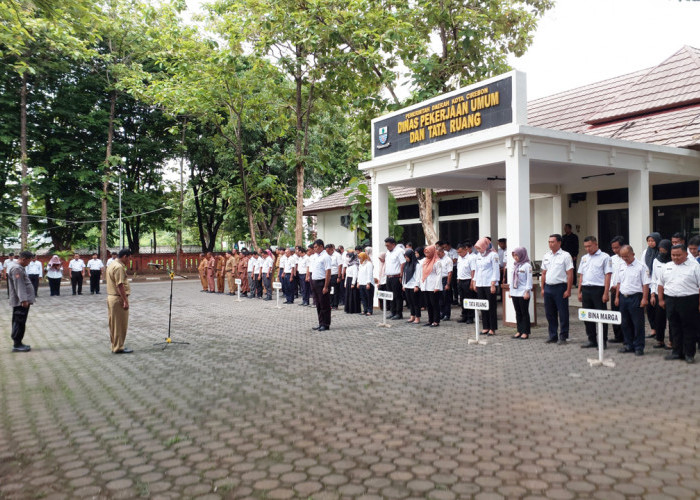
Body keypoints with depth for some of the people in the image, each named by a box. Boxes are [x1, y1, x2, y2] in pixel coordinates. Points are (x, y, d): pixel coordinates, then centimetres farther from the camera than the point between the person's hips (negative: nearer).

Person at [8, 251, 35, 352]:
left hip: (21, 301, 11)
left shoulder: (18, 266, 16)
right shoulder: (16, 269, -17)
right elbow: (19, 286, -23)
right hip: (21, 302, -11)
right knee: (20, 323, -6)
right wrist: (23, 300, -27)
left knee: (18, 323, 14)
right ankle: (17, 345, -1)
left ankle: (17, 343, 20)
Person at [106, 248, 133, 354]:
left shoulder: (112, 264, 13)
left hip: (111, 297, 10)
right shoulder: (119, 267, -19)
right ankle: (119, 347, 4)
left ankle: (115, 345, 22)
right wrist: (125, 301, -22)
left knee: (114, 324, 14)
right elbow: (120, 285, -23)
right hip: (118, 299, -10)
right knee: (120, 325, -2)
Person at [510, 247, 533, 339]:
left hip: (523, 293, -7)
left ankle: (525, 332, 4)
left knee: (524, 313, 0)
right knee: (518, 313, 10)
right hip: (514, 293, 7)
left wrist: (527, 291, -15)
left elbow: (529, 279, -11)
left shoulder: (527, 265, -7)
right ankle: (519, 331, 16)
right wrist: (510, 290, 16)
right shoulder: (515, 265, 14)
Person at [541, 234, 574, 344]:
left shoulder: (565, 256, -5)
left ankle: (563, 337, 8)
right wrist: (542, 288, 11)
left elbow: (570, 274, -9)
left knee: (563, 313, 0)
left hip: (560, 287, -6)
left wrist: (568, 290, -14)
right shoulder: (546, 256, 13)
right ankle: (552, 336, 20)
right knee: (550, 313, 10)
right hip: (548, 287, 6)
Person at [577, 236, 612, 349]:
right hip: (586, 289, 6)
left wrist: (606, 293, -14)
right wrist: (579, 292, 13)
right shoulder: (584, 258, 17)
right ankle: (592, 340, 18)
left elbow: (608, 275, -7)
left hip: (598, 289, -6)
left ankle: (603, 341, 7)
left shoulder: (604, 257, -2)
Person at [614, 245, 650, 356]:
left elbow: (645, 284, -10)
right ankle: (628, 345, 23)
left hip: (635, 297, -6)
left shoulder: (641, 267, -7)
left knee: (638, 324, -1)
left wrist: (644, 298, -14)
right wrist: (617, 297, 14)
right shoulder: (621, 268, 12)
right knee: (625, 323, 12)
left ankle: (639, 347, 7)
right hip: (623, 297, 6)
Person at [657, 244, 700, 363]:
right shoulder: (666, 267, 12)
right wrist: (661, 299, 11)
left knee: (689, 328, 2)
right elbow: (661, 284, 18)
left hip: (689, 301, -4)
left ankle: (689, 354, 11)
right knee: (674, 328, 11)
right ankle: (677, 352, 21)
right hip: (670, 301, 5)